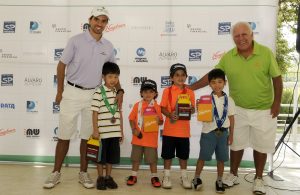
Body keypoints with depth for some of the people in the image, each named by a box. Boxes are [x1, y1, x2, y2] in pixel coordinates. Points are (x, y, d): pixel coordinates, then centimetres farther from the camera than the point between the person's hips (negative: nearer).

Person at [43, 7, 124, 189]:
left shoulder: (108, 47, 3)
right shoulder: (76, 40, -7)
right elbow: (62, 65, -1)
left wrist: (119, 90, -2)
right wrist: (60, 91, -1)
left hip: (94, 94, 3)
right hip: (72, 93, -3)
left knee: (88, 136, 9)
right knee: (64, 135, 4)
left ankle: (83, 173, 22)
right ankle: (56, 173, 18)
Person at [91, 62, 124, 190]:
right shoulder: (99, 92, -8)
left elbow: (120, 113, 12)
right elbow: (95, 112, -9)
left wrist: (121, 131, 12)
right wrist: (95, 130, -11)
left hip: (115, 132, 5)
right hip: (102, 132, -5)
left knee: (111, 156, 13)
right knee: (101, 157, 7)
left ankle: (108, 177, 27)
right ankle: (100, 178, 22)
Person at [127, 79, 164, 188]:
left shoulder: (156, 106, -2)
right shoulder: (137, 105, 0)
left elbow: (161, 121, 2)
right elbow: (132, 119, 2)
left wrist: (158, 121, -20)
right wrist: (133, 129, -11)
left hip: (151, 139, -1)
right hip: (138, 137, 2)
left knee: (152, 159, 6)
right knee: (136, 158, 14)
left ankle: (154, 177, 22)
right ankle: (133, 175, 28)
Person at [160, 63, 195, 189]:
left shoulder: (190, 92, 2)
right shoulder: (167, 91, -3)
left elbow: (192, 109, 4)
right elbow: (163, 108, -4)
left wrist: (191, 109, -18)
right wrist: (170, 114, -22)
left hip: (184, 129, 2)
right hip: (169, 129, -1)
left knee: (183, 155, 12)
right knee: (167, 154, 7)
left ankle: (184, 177, 28)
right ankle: (166, 176, 23)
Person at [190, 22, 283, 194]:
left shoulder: (266, 53, -11)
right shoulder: (227, 58, -8)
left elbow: (277, 78, -4)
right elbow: (211, 76, -2)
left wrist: (277, 102, -7)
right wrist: (190, 88, -7)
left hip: (263, 110, -1)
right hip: (238, 109, 1)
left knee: (261, 145, 10)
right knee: (236, 144, 13)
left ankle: (258, 179, 29)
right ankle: (233, 175, 32)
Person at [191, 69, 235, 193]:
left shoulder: (229, 100, 1)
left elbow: (231, 118, 6)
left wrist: (231, 134, 6)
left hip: (223, 133, 2)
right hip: (208, 132, -2)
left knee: (221, 159, 10)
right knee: (203, 157, 7)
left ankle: (219, 181, 28)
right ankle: (196, 178, 25)